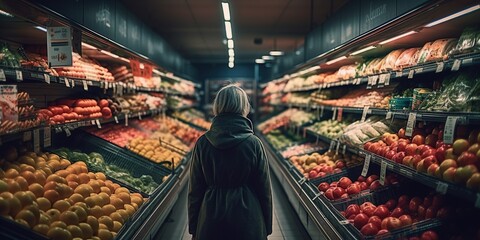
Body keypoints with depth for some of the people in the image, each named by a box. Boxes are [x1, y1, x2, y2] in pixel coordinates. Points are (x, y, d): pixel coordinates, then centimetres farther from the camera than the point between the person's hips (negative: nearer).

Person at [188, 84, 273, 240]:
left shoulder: (202, 143, -7)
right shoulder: (253, 143, -10)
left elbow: (195, 189, -2)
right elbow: (264, 188, -5)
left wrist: (193, 227, 9)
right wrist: (267, 227, 7)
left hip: (211, 219, 1)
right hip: (248, 219, -1)